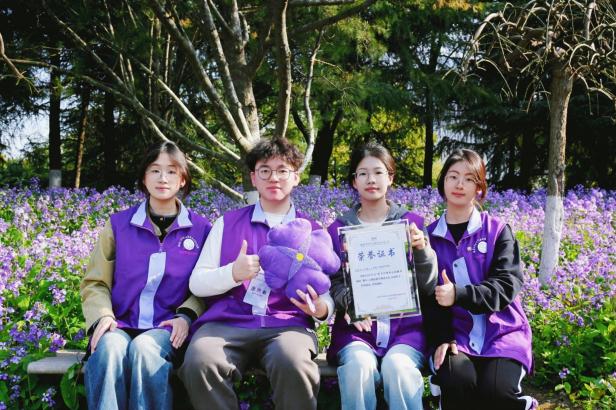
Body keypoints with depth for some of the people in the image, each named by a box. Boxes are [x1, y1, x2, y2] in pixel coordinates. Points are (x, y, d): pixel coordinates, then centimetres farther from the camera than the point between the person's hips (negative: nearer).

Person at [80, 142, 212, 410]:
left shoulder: (200, 229, 9)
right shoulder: (118, 224, 10)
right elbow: (95, 282, 11)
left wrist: (186, 316, -9)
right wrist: (102, 316, -9)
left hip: (168, 327, -1)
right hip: (120, 324, 1)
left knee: (144, 349, -35)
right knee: (109, 349, -34)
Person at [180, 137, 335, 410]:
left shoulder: (314, 232, 16)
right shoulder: (227, 223, 16)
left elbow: (326, 295, 15)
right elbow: (197, 283, 11)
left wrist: (321, 308, -10)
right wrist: (233, 273, -9)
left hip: (287, 324, -1)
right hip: (226, 323, 1)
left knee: (294, 365, -35)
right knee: (198, 362, -32)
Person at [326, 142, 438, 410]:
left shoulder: (411, 222, 9)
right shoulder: (338, 228, 11)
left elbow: (428, 288, 5)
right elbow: (333, 281, 7)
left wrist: (423, 250, -14)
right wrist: (351, 302, -16)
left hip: (405, 322, 0)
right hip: (357, 324, 1)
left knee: (398, 366, -32)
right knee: (359, 365, -31)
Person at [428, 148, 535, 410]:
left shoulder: (498, 231, 3)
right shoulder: (429, 236, 8)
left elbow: (507, 286, -8)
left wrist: (459, 294, -23)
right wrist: (442, 337, -11)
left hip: (502, 332, -1)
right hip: (455, 334, 1)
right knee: (456, 384, -30)